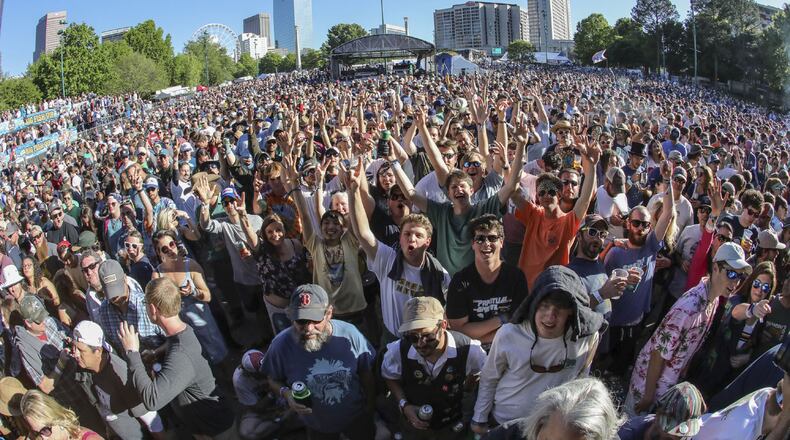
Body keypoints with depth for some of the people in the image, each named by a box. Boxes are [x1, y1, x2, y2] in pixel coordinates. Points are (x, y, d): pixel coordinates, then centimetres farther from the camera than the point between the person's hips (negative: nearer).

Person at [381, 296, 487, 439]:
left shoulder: (467, 349, -29)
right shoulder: (398, 350, -28)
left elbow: (476, 373, -4)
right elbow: (390, 378, -5)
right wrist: (404, 405, -16)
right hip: (413, 425, 0)